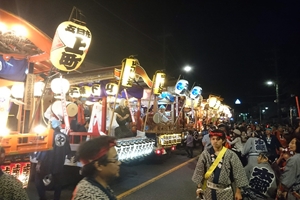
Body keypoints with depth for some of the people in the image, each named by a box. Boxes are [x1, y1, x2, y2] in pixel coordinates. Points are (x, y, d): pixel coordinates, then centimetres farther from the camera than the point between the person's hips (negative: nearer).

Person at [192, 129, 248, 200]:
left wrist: (238, 191, -3)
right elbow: (200, 171, 0)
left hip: (225, 191, -1)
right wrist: (199, 187, 3)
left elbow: (238, 173, -7)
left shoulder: (231, 155, -13)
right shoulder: (205, 154, -7)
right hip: (209, 190, 2)